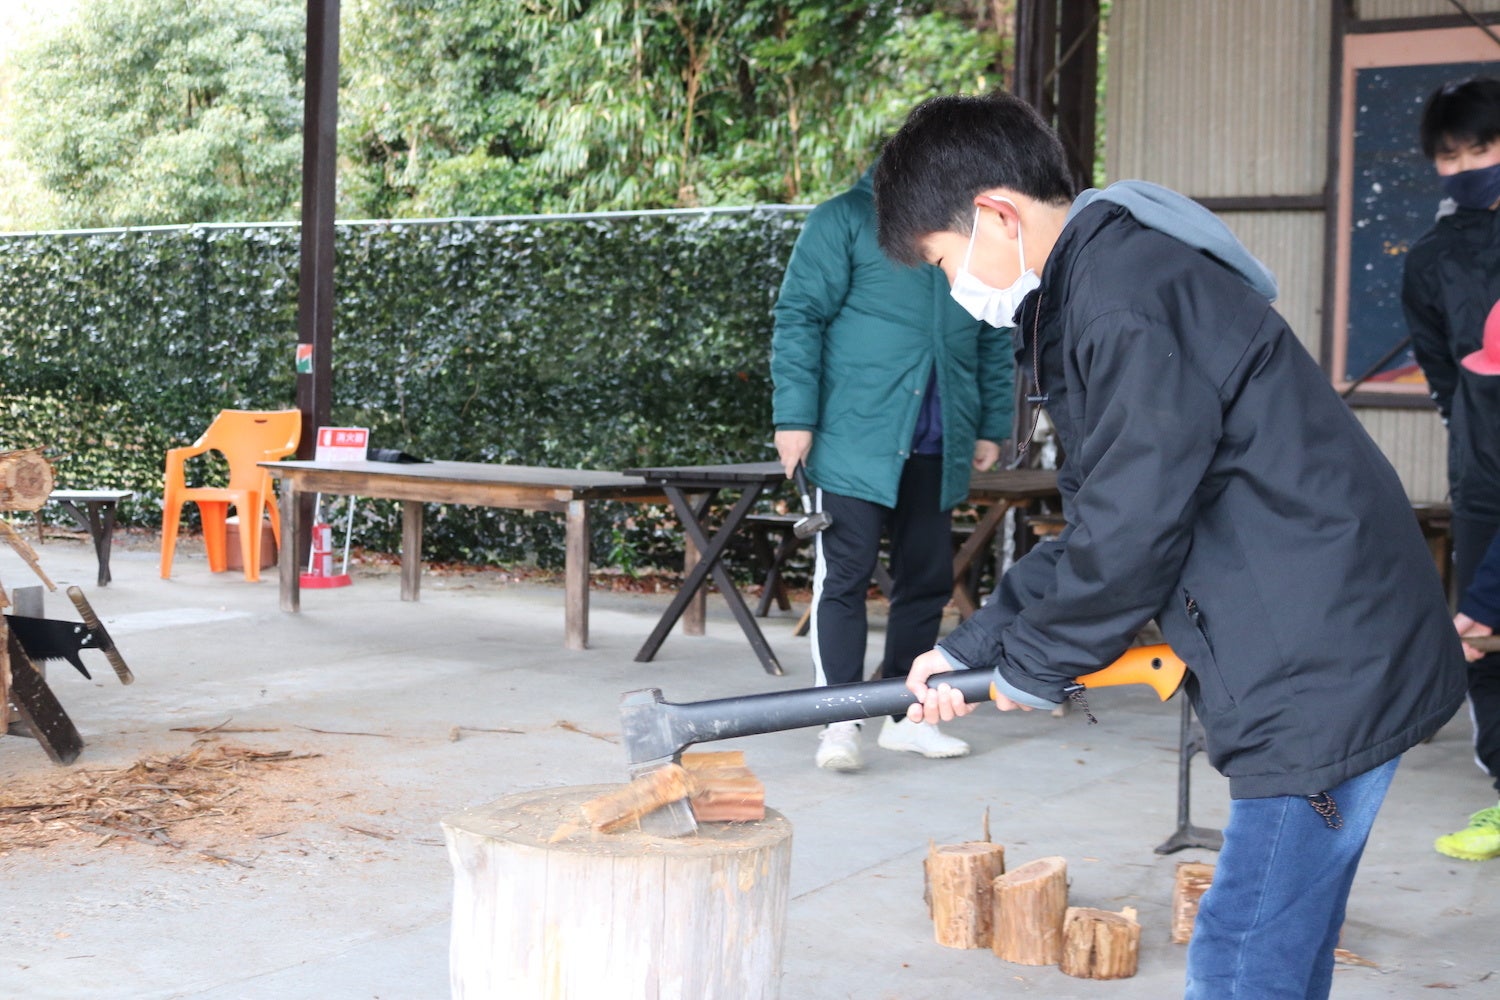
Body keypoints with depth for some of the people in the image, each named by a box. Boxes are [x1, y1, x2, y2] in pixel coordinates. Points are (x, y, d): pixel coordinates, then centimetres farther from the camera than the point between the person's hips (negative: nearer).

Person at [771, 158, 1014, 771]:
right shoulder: (845, 219, -1)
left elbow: (994, 339, 20)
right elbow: (799, 315, -5)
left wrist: (992, 425, 16)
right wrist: (794, 416, -11)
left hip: (937, 444, 6)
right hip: (855, 435, -5)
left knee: (928, 577, 9)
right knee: (844, 573, -5)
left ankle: (905, 714, 20)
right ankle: (839, 720, -1)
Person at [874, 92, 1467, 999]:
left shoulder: (1129, 295, -18)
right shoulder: (1093, 286, 16)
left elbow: (1132, 532, -19)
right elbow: (1100, 523, 19)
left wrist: (1030, 662, -3)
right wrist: (975, 648, 12)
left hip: (1328, 671, -11)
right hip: (1331, 657, 11)